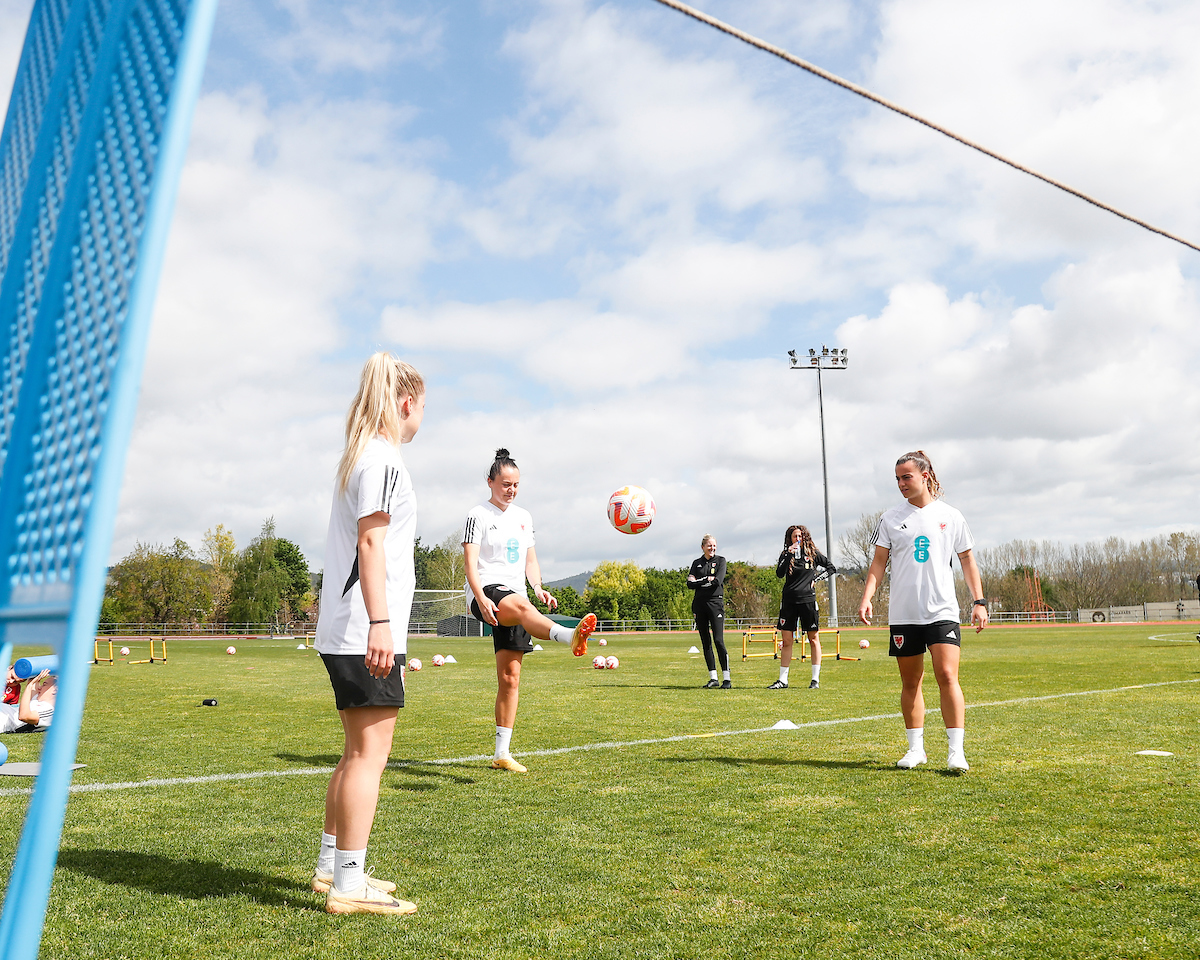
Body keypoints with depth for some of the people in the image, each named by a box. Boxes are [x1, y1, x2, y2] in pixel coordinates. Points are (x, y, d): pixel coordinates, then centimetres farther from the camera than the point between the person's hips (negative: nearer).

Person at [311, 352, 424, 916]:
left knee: (359, 753, 17)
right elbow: (371, 541, -19)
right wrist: (379, 621, -24)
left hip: (344, 634, 10)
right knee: (370, 754, -6)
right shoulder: (383, 458, -10)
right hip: (367, 631, -10)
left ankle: (331, 866, 26)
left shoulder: (359, 457, 20)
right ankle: (349, 885, -1)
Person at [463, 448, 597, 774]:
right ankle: (570, 636, -69)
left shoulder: (524, 516, 19)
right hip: (487, 593, -6)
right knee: (521, 606, -40)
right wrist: (481, 598, -25)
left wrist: (538, 588, 1)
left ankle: (502, 753, 9)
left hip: (516, 599, 6)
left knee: (510, 678, 3)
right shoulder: (478, 515, 0)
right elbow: (470, 562, -9)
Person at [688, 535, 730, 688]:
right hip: (699, 604, 4)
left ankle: (726, 679, -8)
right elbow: (690, 584, 3)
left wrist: (699, 582, -6)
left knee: (718, 640, -11)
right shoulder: (697, 563, 14)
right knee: (706, 642, 5)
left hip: (715, 602, -4)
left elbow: (718, 581, -11)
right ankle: (713, 678, 11)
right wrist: (707, 580, -7)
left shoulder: (720, 560, 5)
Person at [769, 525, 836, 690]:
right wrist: (788, 555, -17)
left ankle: (816, 679, 9)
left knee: (814, 640, 3)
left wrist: (818, 578, 1)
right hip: (789, 600, 2)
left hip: (808, 600, -2)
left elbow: (832, 568, 15)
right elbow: (779, 574, -10)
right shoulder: (786, 554, 6)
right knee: (786, 641, 3)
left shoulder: (814, 554, 3)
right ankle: (782, 680, 8)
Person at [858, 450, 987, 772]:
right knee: (910, 682, 7)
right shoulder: (891, 519, 5)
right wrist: (866, 598, -7)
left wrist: (979, 601, 5)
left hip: (943, 611, -1)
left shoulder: (951, 516, 5)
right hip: (903, 614, 1)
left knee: (947, 676, -12)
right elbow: (879, 562, 5)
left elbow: (967, 560, 11)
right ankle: (916, 748, 19)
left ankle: (956, 751, -5)